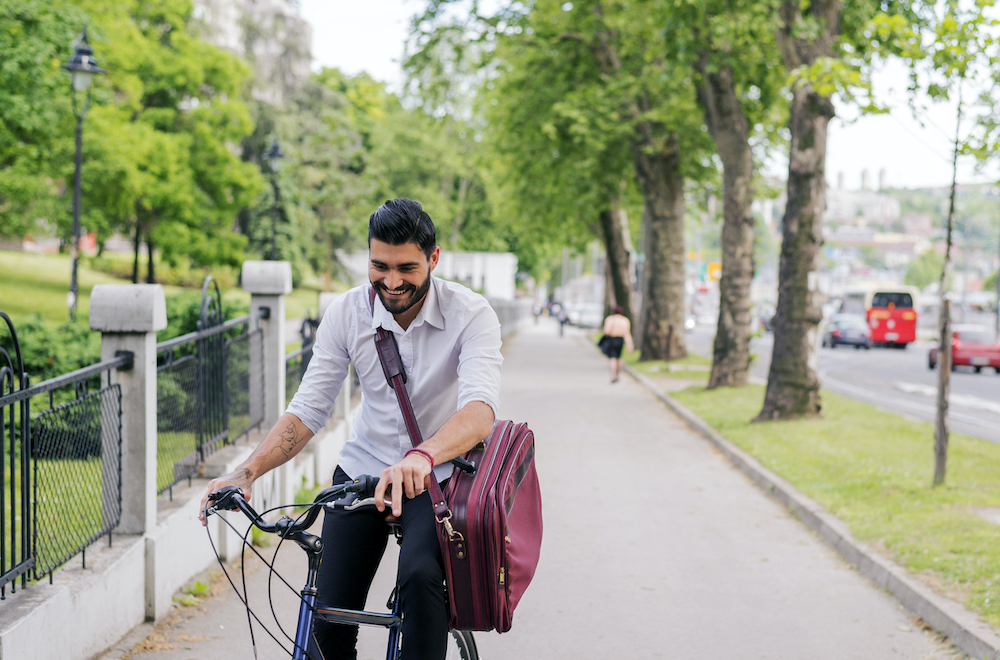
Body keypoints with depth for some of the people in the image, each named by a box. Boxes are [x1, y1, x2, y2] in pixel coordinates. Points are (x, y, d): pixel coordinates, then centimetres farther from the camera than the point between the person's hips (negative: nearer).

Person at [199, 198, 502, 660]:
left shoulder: (470, 314, -18)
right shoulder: (347, 313, -9)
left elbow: (481, 407, -34)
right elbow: (307, 410, -8)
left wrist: (422, 456, -54)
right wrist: (247, 472, -24)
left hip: (436, 477, -3)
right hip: (363, 470, 3)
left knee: (420, 575, -33)